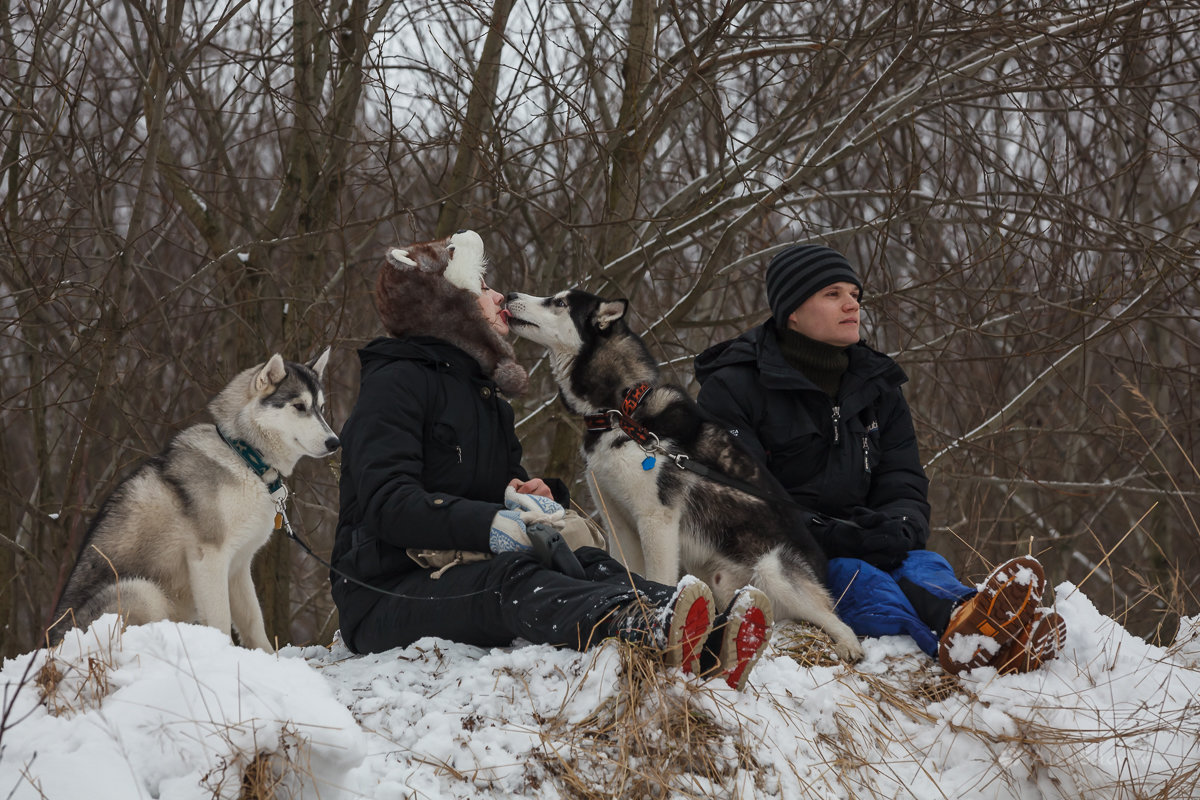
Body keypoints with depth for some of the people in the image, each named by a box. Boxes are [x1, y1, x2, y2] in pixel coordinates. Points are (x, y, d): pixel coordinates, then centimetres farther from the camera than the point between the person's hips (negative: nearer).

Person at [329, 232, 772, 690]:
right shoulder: (396, 382, -8)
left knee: (586, 566, -20)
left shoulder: (484, 392, 25)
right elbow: (387, 503, -22)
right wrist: (486, 523, -35)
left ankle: (707, 644, -51)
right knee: (512, 577, -37)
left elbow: (508, 482, 25)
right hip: (385, 595, -8)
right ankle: (650, 633, -69)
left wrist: (529, 495, -2)